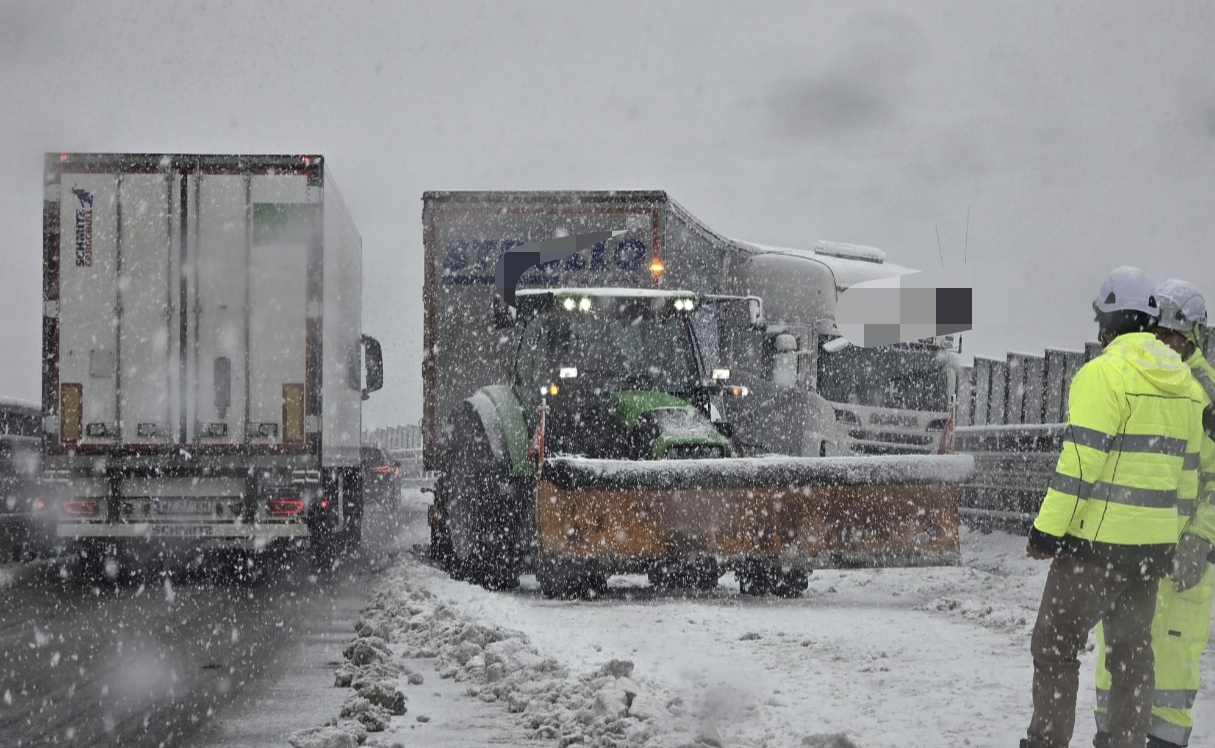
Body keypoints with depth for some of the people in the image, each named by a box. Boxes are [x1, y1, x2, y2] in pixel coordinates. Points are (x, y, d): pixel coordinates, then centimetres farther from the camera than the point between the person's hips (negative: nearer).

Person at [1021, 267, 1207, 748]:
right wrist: (1182, 537, 24)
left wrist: (1047, 528, -15)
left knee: (1055, 645, 0)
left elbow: (1080, 461, -18)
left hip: (1097, 540, -7)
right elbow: (1188, 470, 16)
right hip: (1153, 543, 7)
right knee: (1132, 652, 12)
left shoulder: (1104, 373, -13)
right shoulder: (1185, 386, 11)